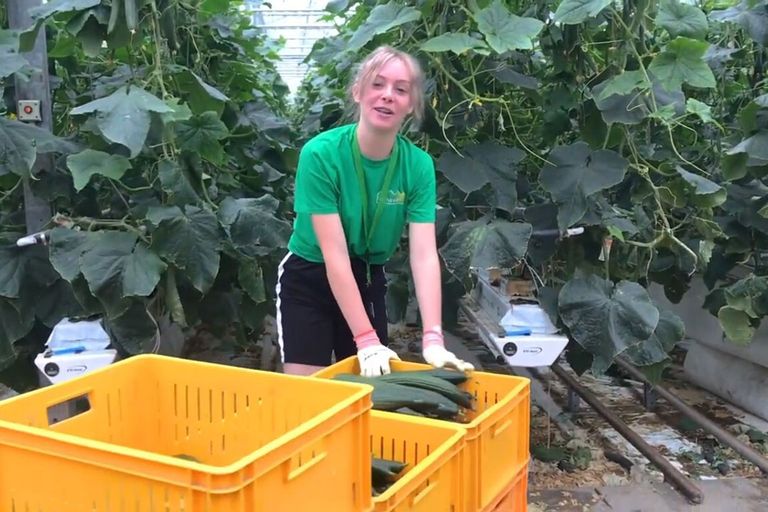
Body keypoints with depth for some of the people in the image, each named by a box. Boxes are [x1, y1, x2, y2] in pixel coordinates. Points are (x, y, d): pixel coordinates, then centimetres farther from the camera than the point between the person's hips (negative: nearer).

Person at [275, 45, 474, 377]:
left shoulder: (418, 165, -14)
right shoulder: (321, 153, -24)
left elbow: (424, 254, -19)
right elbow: (335, 254, -27)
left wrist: (433, 339, -30)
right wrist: (367, 341, -30)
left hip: (369, 281, 3)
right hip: (308, 280, -3)